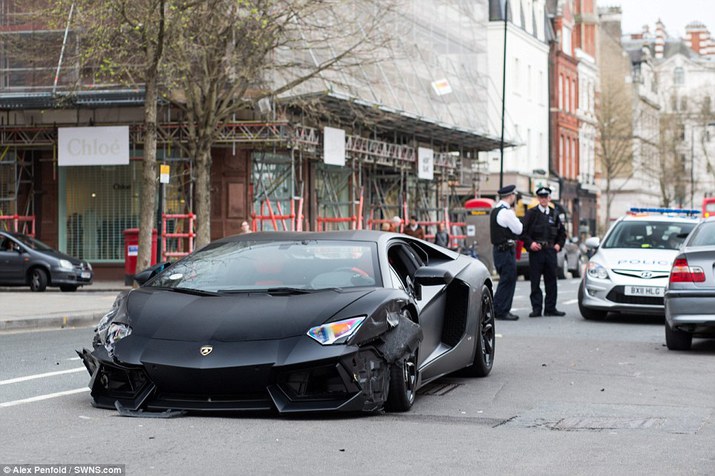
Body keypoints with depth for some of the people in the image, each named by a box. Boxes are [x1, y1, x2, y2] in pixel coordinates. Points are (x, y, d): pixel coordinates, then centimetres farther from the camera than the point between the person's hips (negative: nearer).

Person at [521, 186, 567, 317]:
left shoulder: (554, 214, 14)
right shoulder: (531, 213, 2)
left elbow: (562, 231, 23)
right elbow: (523, 231, -2)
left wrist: (559, 244, 9)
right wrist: (530, 243, -14)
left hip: (550, 251, 4)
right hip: (536, 251, -4)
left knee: (551, 281, 5)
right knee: (535, 281, -3)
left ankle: (550, 308, 10)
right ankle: (536, 308, 1)